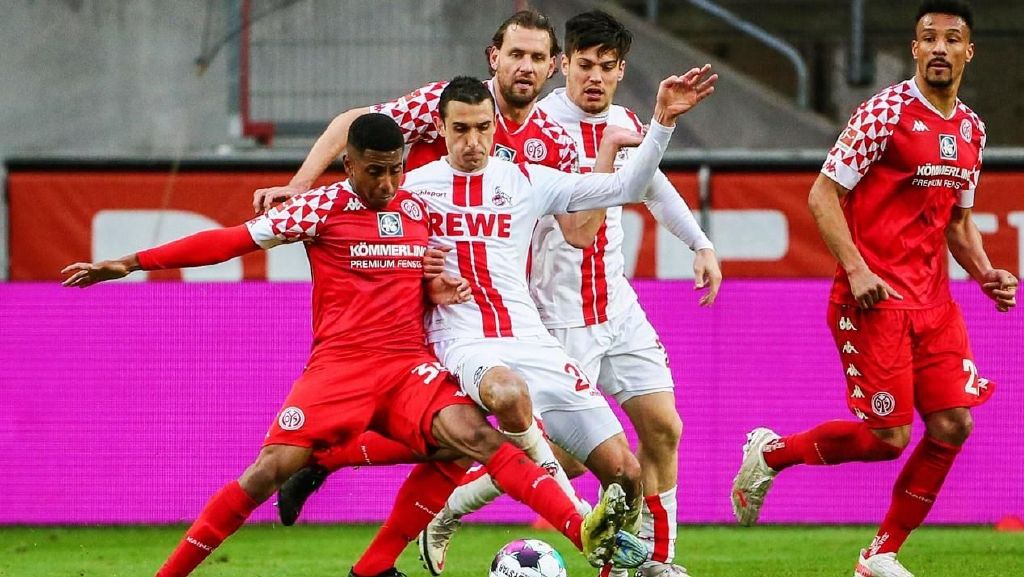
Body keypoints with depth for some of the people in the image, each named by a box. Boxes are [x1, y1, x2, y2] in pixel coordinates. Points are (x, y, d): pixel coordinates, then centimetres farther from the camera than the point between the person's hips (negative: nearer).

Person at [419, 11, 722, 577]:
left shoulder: (624, 122, 6)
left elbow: (655, 185, 27)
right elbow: (579, 231, -23)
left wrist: (700, 243, 24)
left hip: (617, 306, 7)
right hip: (561, 314, -7)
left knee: (663, 429, 1)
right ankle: (443, 517, 9)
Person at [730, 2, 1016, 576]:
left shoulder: (971, 129, 13)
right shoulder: (886, 112, -10)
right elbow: (823, 195, -10)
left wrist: (985, 273, 6)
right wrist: (856, 270, -20)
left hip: (933, 298, 7)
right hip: (874, 295, -7)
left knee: (953, 426, -3)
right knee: (889, 436, -10)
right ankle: (769, 452, 14)